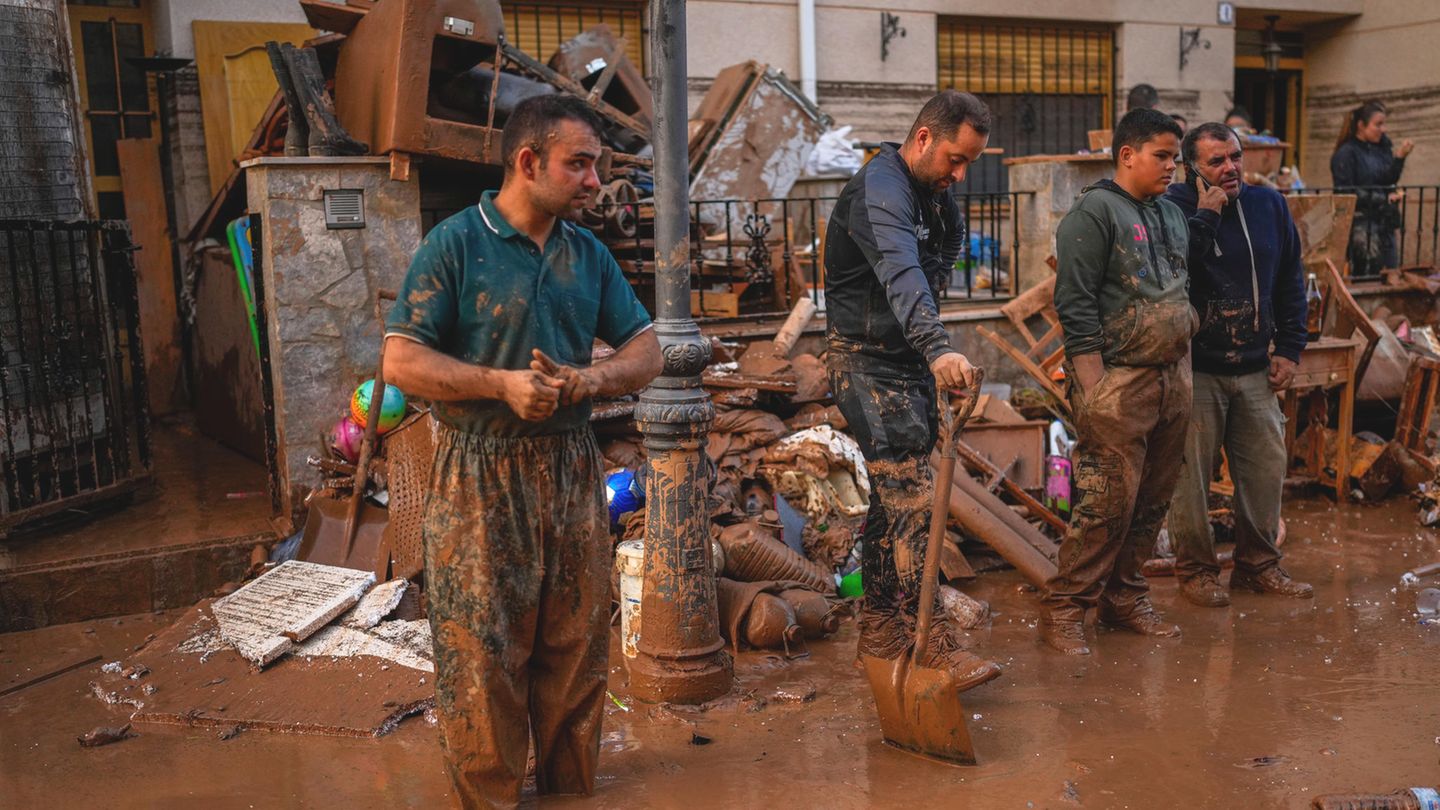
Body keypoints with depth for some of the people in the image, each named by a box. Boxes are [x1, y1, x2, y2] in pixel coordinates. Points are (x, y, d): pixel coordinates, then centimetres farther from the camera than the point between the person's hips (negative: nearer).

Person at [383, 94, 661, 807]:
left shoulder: (589, 253, 9)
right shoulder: (455, 244, -7)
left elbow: (645, 350, 10)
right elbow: (402, 361, -11)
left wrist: (587, 380, -10)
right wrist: (503, 383, -20)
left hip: (572, 467, 5)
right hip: (480, 475, -5)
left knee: (577, 642, 13)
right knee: (483, 650, 4)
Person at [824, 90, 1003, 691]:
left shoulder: (935, 194, 11)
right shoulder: (880, 189, -20)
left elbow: (951, 243, 32)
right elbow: (901, 274, -39)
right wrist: (938, 347, -54)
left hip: (910, 360, 10)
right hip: (868, 362, -9)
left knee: (892, 500, 13)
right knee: (913, 501, -12)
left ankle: (881, 630, 23)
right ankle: (933, 643, -6)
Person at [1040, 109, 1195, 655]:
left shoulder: (1171, 215, 19)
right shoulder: (1094, 212, -7)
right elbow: (1076, 305, -14)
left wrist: (1183, 369, 19)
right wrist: (1093, 388, -18)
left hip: (1172, 379, 8)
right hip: (1119, 381, -8)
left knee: (1152, 502, 11)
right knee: (1108, 502, -9)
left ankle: (1125, 599, 24)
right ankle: (1063, 610, 2)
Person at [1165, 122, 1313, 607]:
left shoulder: (1269, 205, 8)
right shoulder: (1176, 207, -9)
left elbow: (1291, 282, 15)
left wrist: (1289, 349, 9)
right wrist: (1205, 216, -24)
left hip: (1255, 369, 5)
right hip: (1196, 370, -5)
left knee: (1265, 468, 11)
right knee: (1192, 475, 1)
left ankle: (1259, 565, 26)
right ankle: (1196, 570, 17)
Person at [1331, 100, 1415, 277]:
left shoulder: (1381, 147, 12)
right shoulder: (1346, 154, -8)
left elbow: (1390, 179, 6)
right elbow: (1346, 194, -13)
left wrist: (1399, 157, -9)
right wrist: (1384, 198, -13)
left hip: (1385, 221, 7)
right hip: (1361, 223, -7)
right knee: (1366, 275, -9)